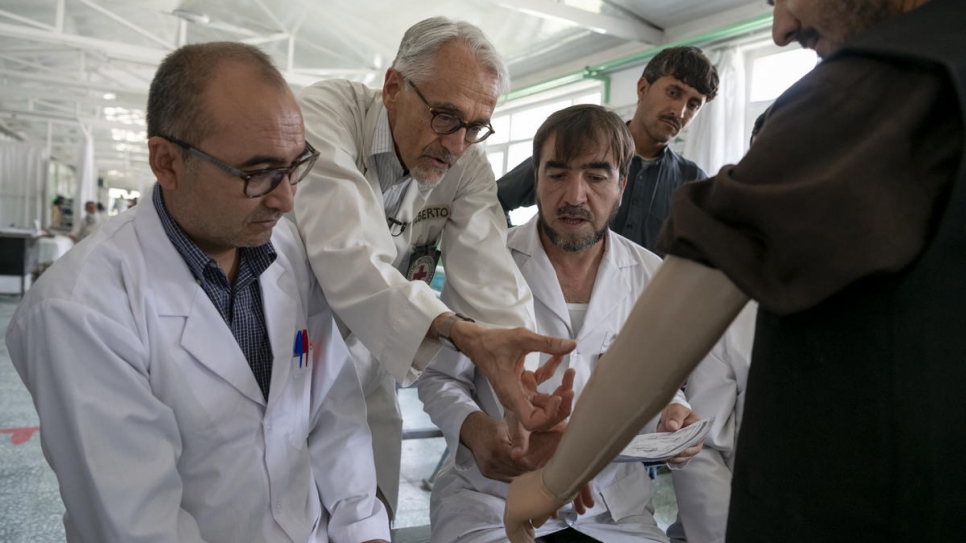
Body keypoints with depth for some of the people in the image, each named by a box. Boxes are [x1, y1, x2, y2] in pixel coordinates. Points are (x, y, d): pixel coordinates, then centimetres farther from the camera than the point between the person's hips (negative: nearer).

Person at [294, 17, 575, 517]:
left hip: (364, 371, 4)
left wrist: (535, 404, -30)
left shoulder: (467, 166, -6)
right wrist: (464, 335, -48)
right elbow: (344, 257, -35)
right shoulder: (324, 113, -20)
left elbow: (492, 282, -16)